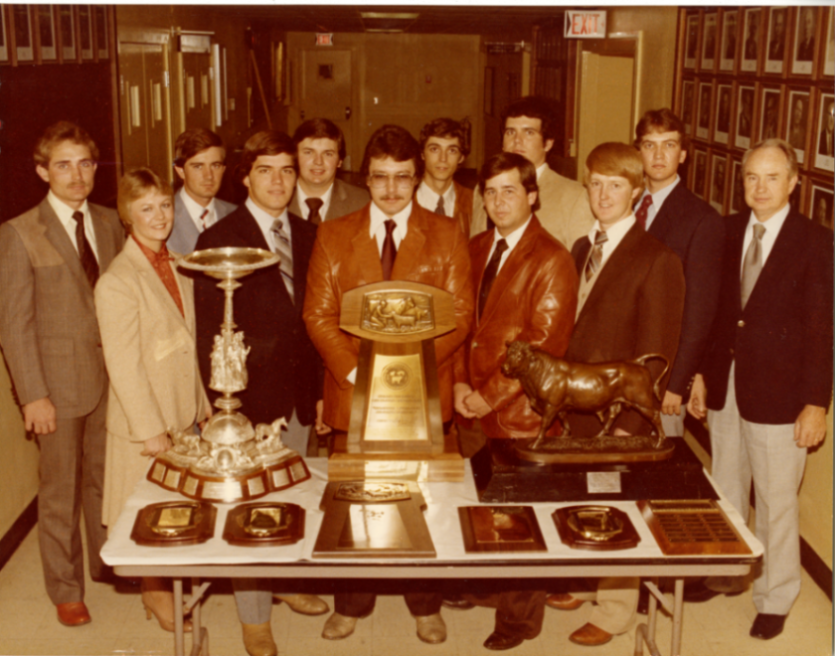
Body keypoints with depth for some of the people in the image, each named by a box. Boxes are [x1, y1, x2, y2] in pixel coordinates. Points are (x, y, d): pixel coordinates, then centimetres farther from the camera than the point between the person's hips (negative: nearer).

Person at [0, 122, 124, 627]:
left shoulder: (110, 223, 6)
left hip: (112, 376, 4)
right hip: (60, 381, -4)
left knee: (105, 478, 18)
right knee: (60, 491, 9)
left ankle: (108, 563, 37)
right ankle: (66, 590, 25)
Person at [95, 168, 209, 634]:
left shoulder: (177, 267, 5)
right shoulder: (117, 282, -18)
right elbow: (123, 365, -18)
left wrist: (202, 401, 12)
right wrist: (151, 429, -17)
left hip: (186, 411, 7)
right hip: (147, 420, -6)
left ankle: (176, 582, 34)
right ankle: (156, 592, 28)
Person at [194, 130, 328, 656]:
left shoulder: (309, 236, 7)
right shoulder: (219, 240, -8)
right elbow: (210, 332, -9)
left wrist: (321, 389, 7)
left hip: (299, 392, 5)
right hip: (250, 395, -4)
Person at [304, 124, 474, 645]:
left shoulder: (447, 236, 3)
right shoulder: (333, 235, 5)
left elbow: (459, 316, -3)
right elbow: (319, 315, 1)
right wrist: (355, 371, -12)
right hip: (354, 393, 1)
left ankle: (426, 605, 28)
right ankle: (352, 605, 28)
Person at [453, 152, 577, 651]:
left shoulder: (552, 260, -13)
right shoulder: (478, 248, 10)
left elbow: (543, 344, -17)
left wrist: (489, 396, -15)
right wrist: (461, 382, -1)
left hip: (522, 408, -6)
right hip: (478, 403, 6)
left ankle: (520, 616, 24)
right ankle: (492, 587, 37)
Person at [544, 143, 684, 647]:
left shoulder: (657, 260, -14)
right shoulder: (583, 249, 9)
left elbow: (656, 356, -15)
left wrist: (629, 424, -18)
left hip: (619, 415, -6)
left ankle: (617, 608, 26)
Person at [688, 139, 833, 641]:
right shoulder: (729, 232, 4)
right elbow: (715, 309, 8)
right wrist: (701, 374, 6)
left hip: (777, 393, -5)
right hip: (724, 387, 5)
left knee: (776, 501, 6)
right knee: (726, 490, 19)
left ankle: (776, 599, 25)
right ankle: (728, 573, 39)